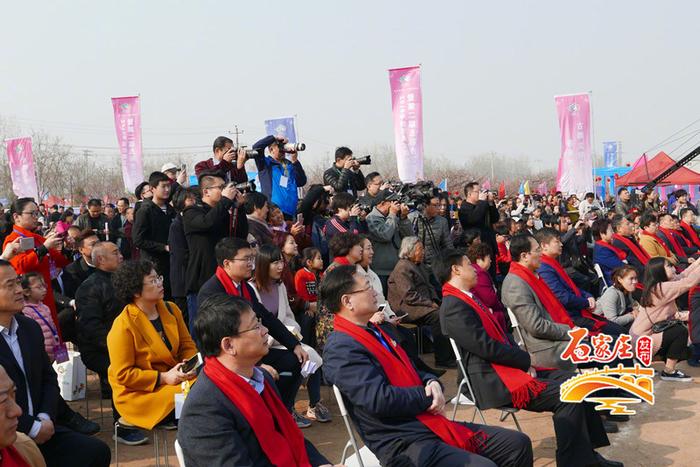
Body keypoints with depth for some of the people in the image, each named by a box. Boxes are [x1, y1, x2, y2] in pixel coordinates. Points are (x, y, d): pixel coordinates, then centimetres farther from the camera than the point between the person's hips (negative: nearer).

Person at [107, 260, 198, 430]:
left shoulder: (171, 309, 5)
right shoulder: (123, 326, -15)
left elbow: (187, 345, 10)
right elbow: (122, 374, -15)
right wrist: (163, 378, -20)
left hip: (174, 378, 7)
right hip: (138, 393, -6)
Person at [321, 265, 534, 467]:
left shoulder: (381, 331, 16)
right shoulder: (341, 349, -14)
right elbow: (379, 400, -24)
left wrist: (432, 383, -1)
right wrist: (427, 395, -9)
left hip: (432, 425, 9)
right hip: (404, 445, -9)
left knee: (518, 444, 4)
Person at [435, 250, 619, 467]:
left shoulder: (468, 299, 17)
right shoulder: (453, 307, -15)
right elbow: (486, 347, -21)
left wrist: (523, 359, 0)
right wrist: (526, 360, -9)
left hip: (509, 368, 10)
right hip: (493, 382, -10)